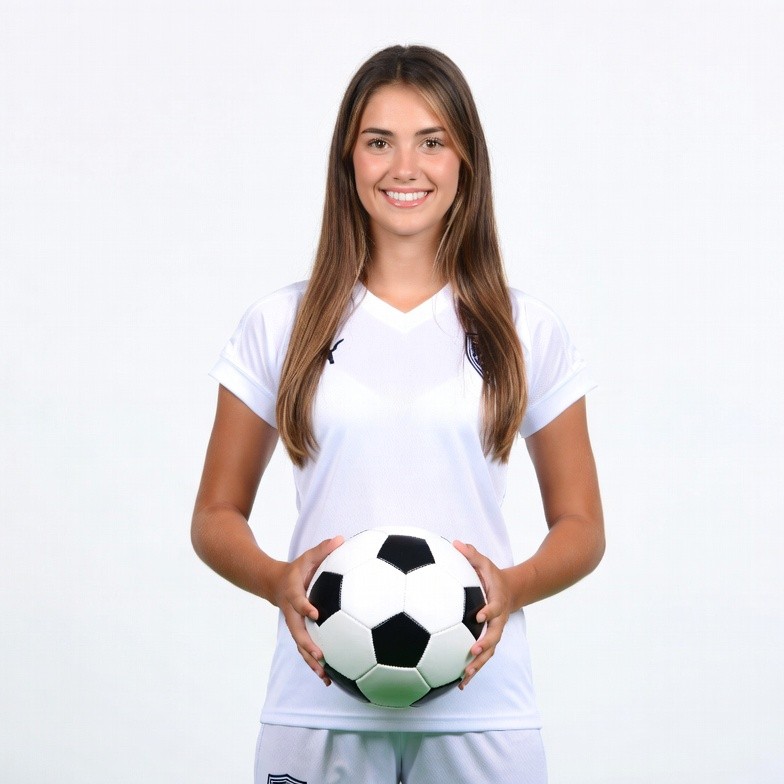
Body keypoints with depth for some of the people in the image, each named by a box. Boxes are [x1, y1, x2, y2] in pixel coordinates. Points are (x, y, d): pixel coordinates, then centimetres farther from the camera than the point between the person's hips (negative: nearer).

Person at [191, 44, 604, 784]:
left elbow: (581, 524, 9)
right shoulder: (278, 327, 6)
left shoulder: (527, 332, 7)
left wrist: (513, 587, -11)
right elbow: (216, 514, 9)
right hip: (319, 711, 0)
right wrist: (279, 580, -12)